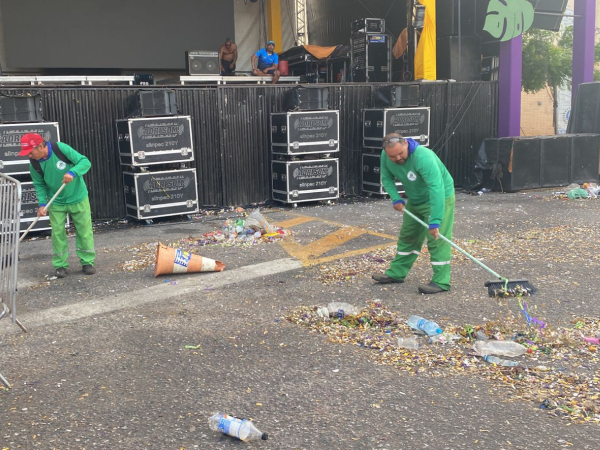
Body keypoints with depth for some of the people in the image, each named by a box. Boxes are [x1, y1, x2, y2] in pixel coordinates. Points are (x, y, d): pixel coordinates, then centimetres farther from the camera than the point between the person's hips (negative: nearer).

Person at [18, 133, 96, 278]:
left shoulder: (61, 148, -24)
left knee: (84, 231, 5)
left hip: (78, 198, -2)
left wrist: (73, 172, -38)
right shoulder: (34, 163, -12)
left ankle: (87, 262, 18)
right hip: (56, 203, 2)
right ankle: (60, 266, 12)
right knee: (57, 233, 1)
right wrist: (42, 203, -13)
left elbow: (85, 162, -21)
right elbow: (40, 184, -1)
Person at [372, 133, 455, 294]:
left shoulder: (423, 157, -37)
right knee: (407, 237, 15)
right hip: (414, 201, 7)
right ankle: (396, 273, 26)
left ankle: (441, 282, -7)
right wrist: (396, 199, -16)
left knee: (437, 239, -11)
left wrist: (435, 222, -43)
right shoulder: (386, 156, -15)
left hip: (439, 199, -7)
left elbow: (436, 189, -41)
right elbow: (387, 178, 1)